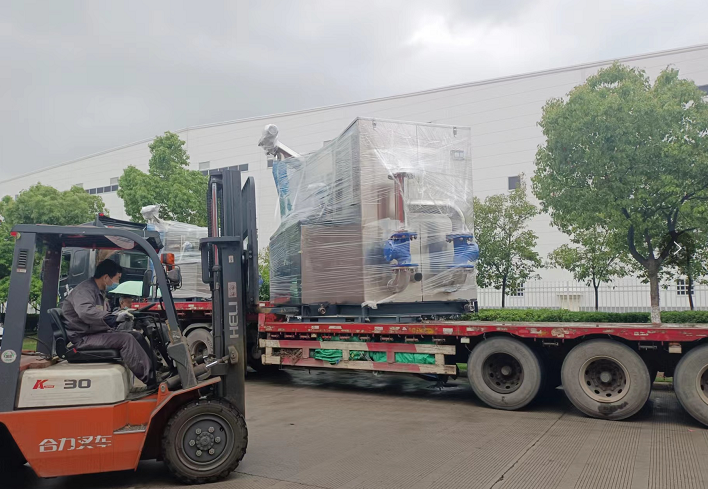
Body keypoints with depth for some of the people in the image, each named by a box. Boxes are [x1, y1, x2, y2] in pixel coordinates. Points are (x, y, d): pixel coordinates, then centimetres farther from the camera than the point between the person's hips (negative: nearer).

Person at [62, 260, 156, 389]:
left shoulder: (99, 292, 16)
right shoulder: (85, 289, -15)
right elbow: (86, 312, -35)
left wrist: (119, 317, 2)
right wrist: (114, 318, -33)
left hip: (95, 333, 10)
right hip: (83, 338, -10)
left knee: (136, 335, -1)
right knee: (126, 339, -25)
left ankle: (156, 372, -7)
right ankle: (151, 381, -24)